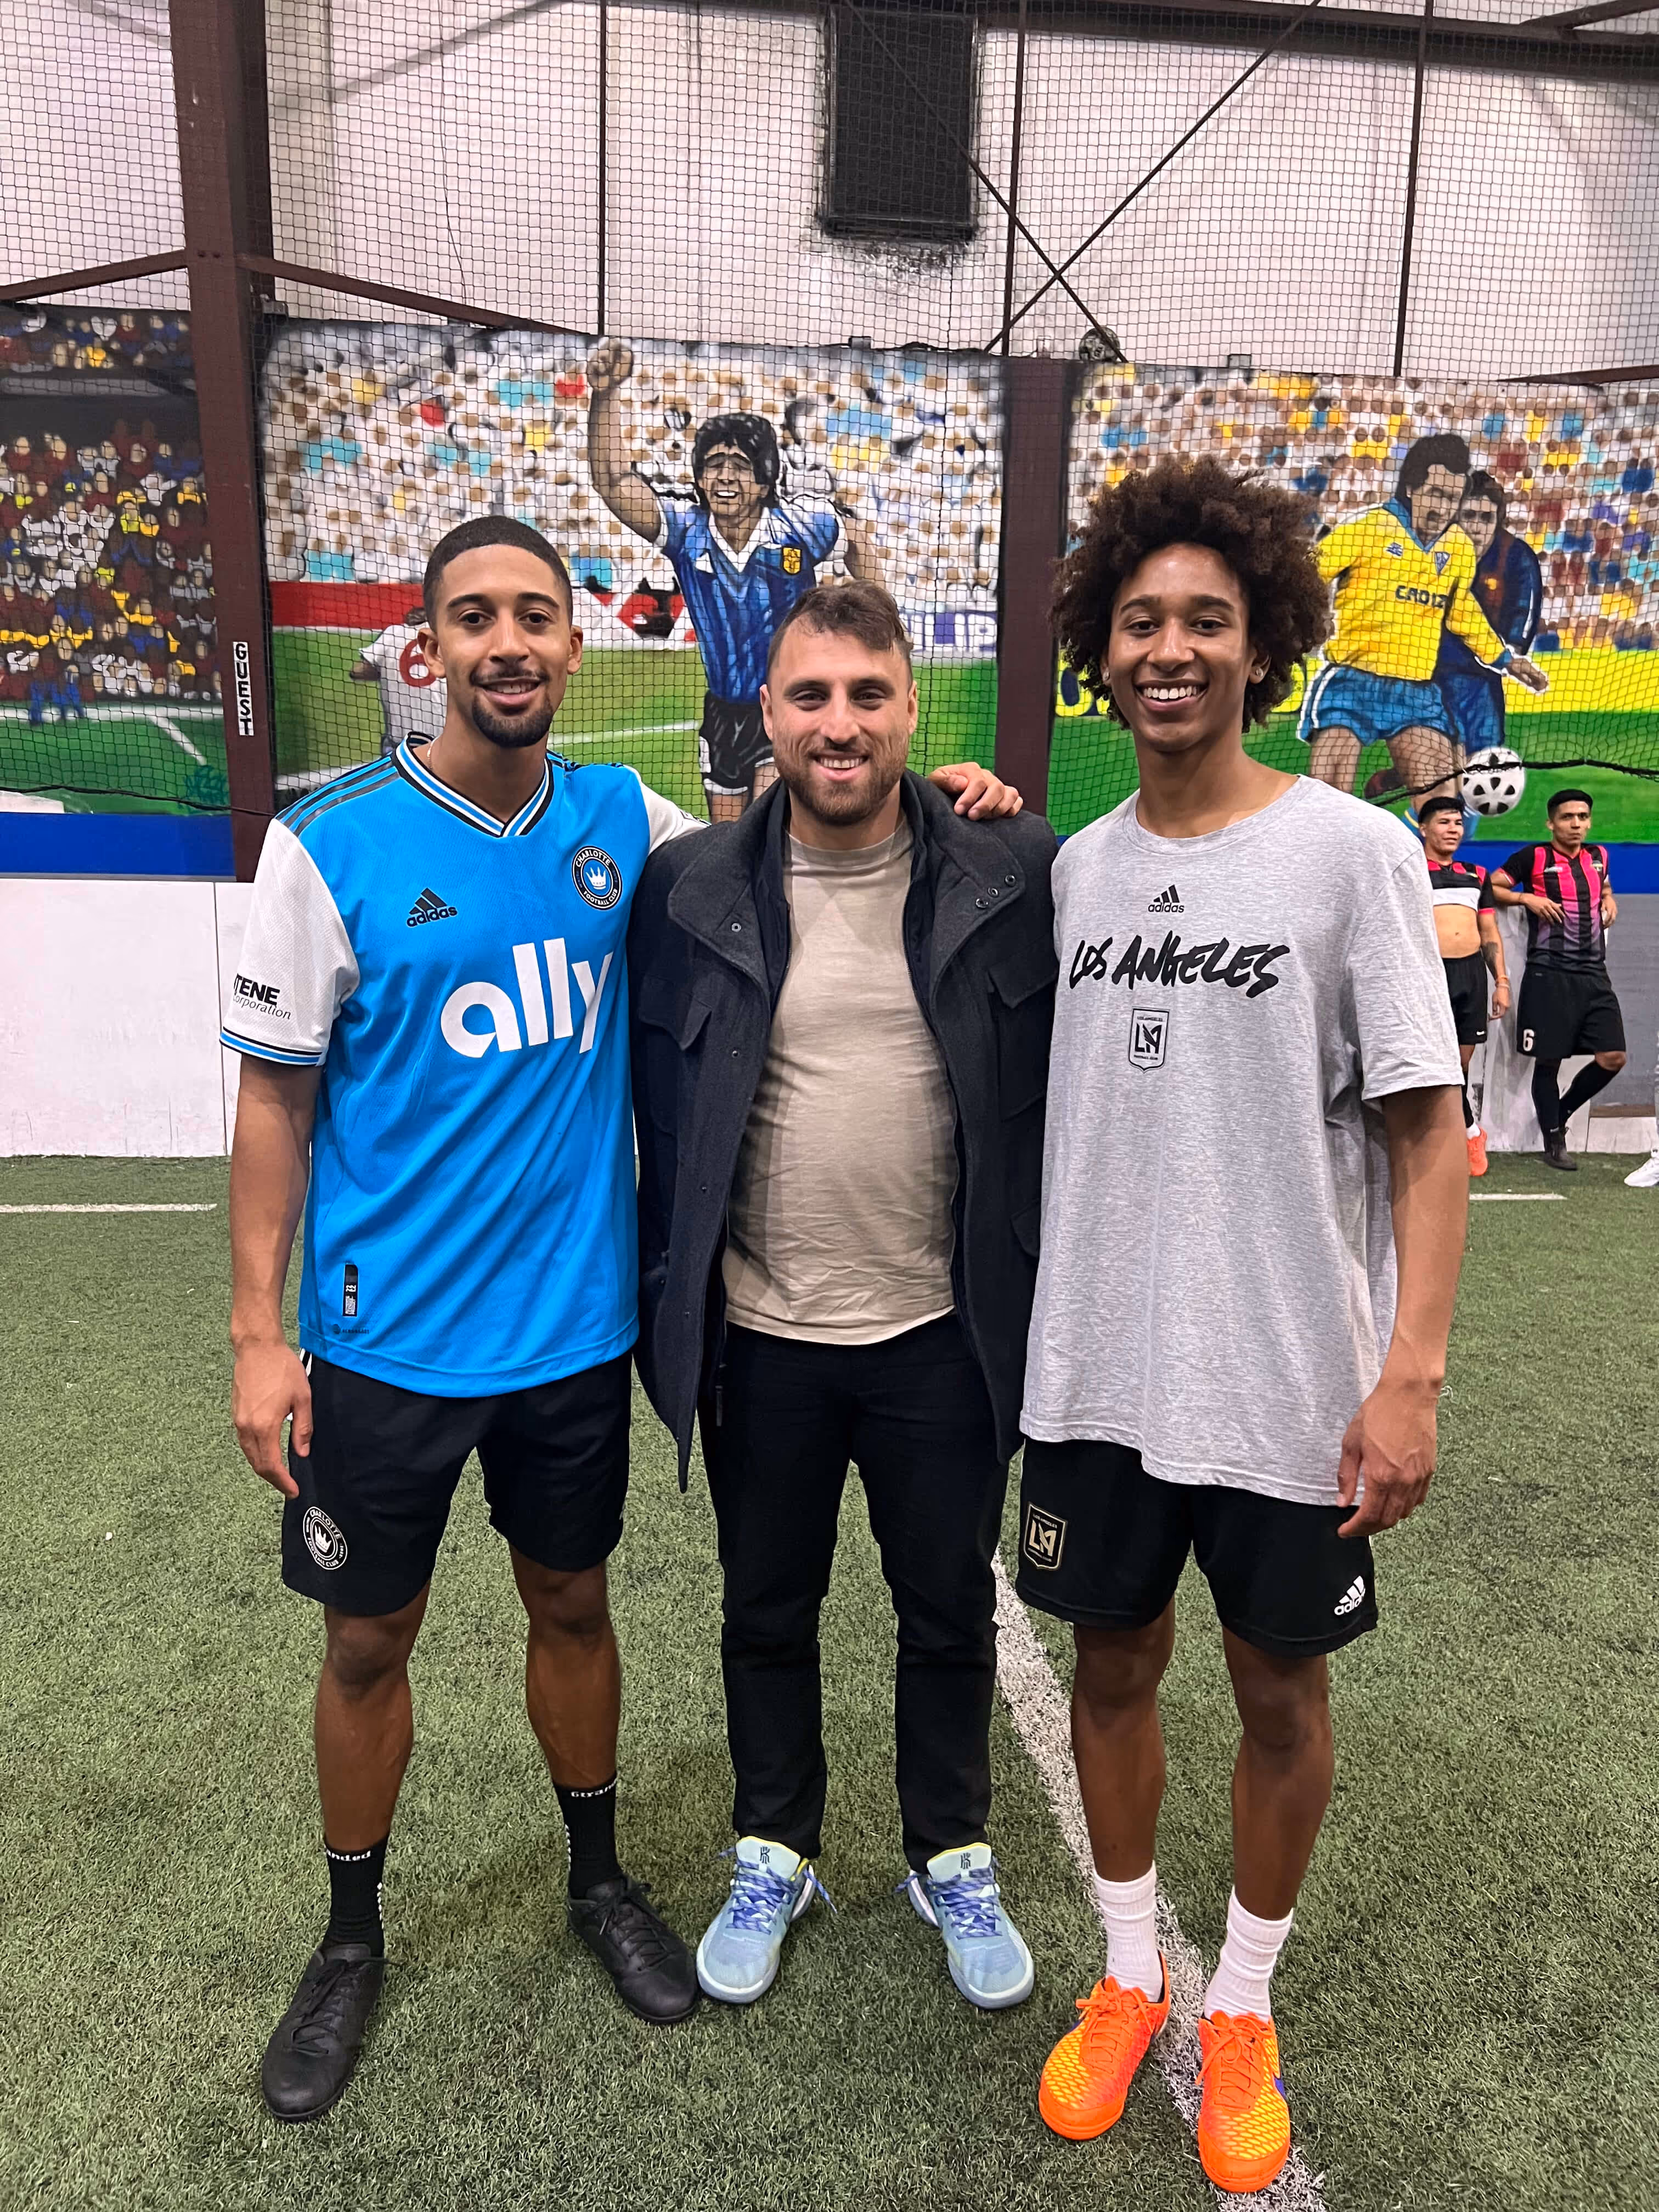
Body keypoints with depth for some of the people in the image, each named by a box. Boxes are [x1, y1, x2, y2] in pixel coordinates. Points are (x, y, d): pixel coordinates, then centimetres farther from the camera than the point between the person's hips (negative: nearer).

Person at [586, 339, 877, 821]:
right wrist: (605, 396, -38)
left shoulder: (803, 525, -12)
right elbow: (613, 481, -25)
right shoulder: (686, 528, -11)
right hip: (724, 711, 3)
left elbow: (855, 545, 9)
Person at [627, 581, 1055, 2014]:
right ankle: (776, 1855, 43)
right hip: (761, 1341, 1)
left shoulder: (1015, 876, -6)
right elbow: (662, 1118, 1)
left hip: (944, 1335, 0)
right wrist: (670, 1314, 1)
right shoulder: (689, 890, -4)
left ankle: (955, 1859, 42)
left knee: (951, 1613, 18)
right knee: (767, 1613, 19)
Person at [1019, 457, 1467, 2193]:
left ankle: (1242, 2007, 38)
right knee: (1112, 1668, 16)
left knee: (1280, 1694, 14)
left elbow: (1427, 1131, -9)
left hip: (1291, 1381, -3)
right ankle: (1129, 1977, 40)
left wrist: (1410, 1370, -15)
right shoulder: (1074, 864, 5)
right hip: (1098, 1368, 3)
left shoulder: (1351, 850, -8)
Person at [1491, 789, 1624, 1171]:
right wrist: (1528, 898, -12)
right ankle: (1554, 1141, 14)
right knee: (1548, 1060, 1)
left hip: (1594, 974, 5)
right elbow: (1491, 888, 0)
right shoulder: (1533, 857, -2)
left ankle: (1560, 1114, 21)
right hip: (1550, 974, -5)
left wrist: (1609, 903, 15)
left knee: (1613, 1057, -1)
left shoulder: (1598, 855, 15)